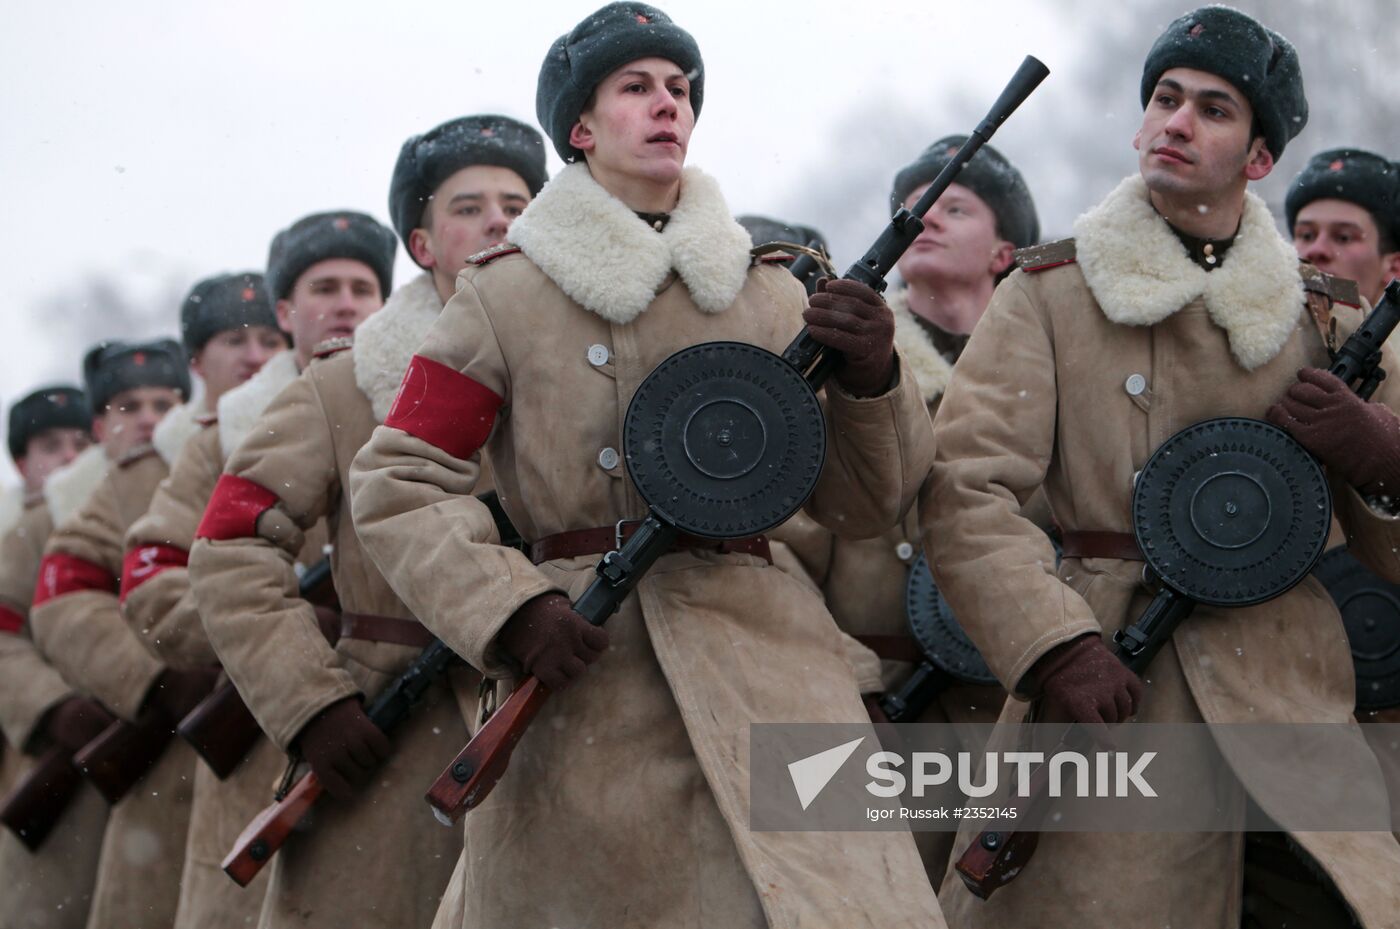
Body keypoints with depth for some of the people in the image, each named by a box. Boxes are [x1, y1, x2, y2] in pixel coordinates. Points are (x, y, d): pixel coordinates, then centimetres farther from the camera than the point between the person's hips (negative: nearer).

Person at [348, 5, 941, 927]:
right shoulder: (507, 296, 6)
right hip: (580, 675, -2)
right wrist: (510, 610, -11)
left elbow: (865, 502, 16)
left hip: (760, 653, 2)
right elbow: (398, 480, 3)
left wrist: (870, 380, -4)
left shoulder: (769, 291, 15)